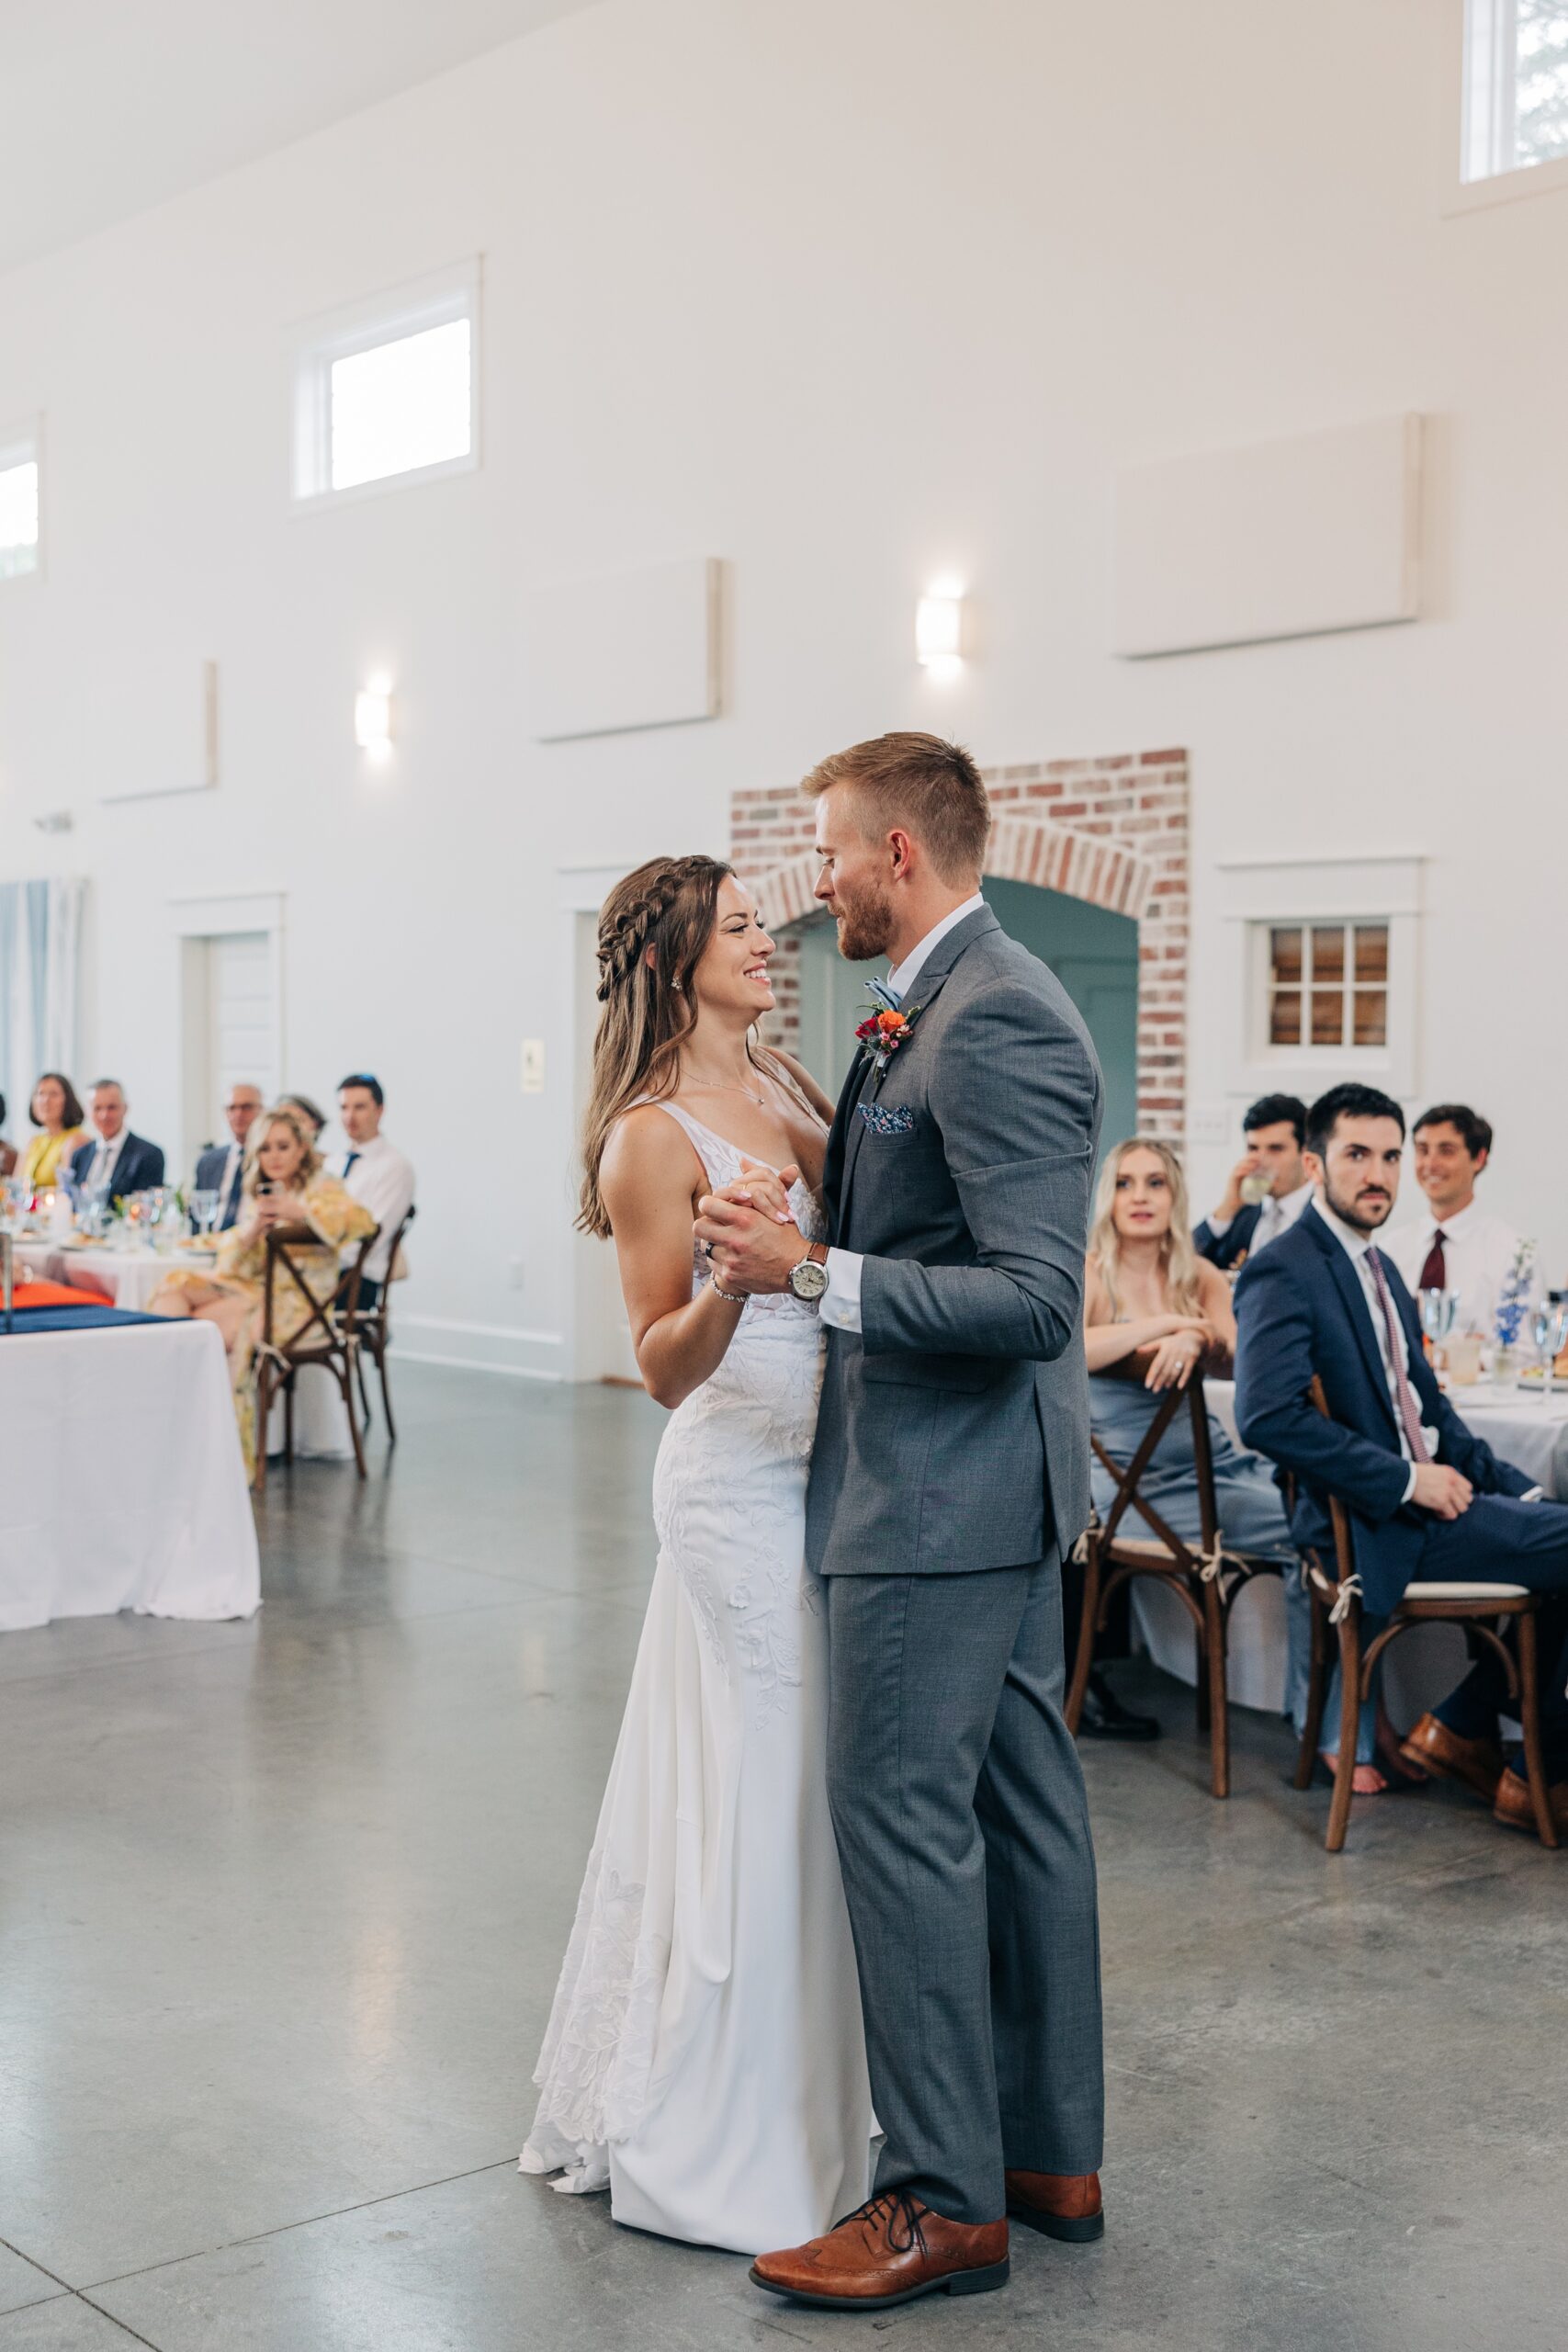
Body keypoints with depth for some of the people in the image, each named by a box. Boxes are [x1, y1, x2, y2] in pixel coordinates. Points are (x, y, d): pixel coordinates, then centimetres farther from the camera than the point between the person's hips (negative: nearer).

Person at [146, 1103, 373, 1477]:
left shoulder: (322, 1188, 2)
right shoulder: (258, 1195, 21)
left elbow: (360, 1220, -19)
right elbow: (232, 1261, 13)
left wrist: (300, 1212, -24)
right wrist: (251, 1230, -8)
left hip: (298, 1299, -7)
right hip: (254, 1287, 7)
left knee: (206, 1320, -28)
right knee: (174, 1286, -17)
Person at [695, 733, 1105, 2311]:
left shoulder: (994, 1022, -20)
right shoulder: (949, 1008, 13)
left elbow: (1036, 1297, -25)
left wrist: (813, 1273, -23)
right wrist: (804, 1243, 15)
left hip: (942, 1498, -11)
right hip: (989, 1486, 11)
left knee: (901, 1818, -3)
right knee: (1020, 1808, 15)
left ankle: (944, 2200, 9)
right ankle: (1050, 2150, 28)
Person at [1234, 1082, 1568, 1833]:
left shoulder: (1380, 1270, 18)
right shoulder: (1283, 1273, -12)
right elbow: (1267, 1415, -25)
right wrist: (1407, 1481, -21)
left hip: (1427, 1495, 9)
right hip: (1375, 1527, -9)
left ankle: (1462, 1727, 5)